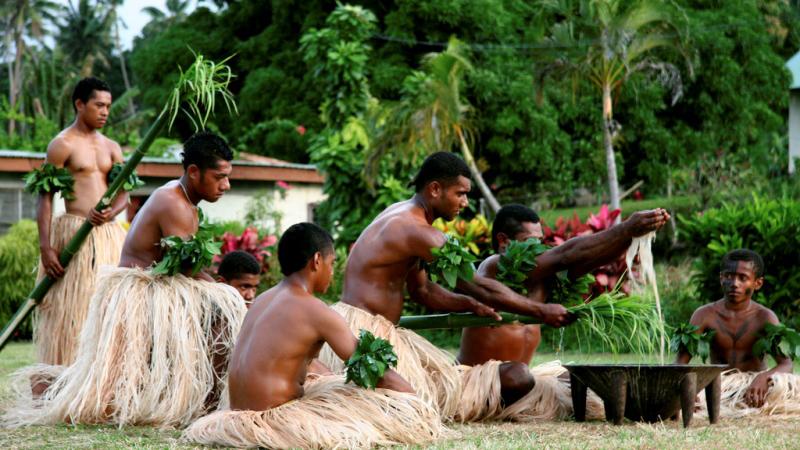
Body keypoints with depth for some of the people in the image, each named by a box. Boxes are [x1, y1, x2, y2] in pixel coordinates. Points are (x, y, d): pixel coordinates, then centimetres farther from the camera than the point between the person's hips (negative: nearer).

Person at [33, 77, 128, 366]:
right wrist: (45, 246, -15)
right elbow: (45, 196, -6)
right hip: (74, 233, -6)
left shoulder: (111, 147, 16)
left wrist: (111, 213, -15)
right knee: (72, 309, -6)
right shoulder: (62, 144, -1)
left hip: (109, 233, 6)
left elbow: (123, 193, 9)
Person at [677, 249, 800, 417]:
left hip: (754, 388, 0)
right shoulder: (705, 315, 0)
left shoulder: (764, 317, -3)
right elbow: (681, 360, -6)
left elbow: (786, 363, -12)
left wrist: (763, 377, -35)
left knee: (786, 384, -33)